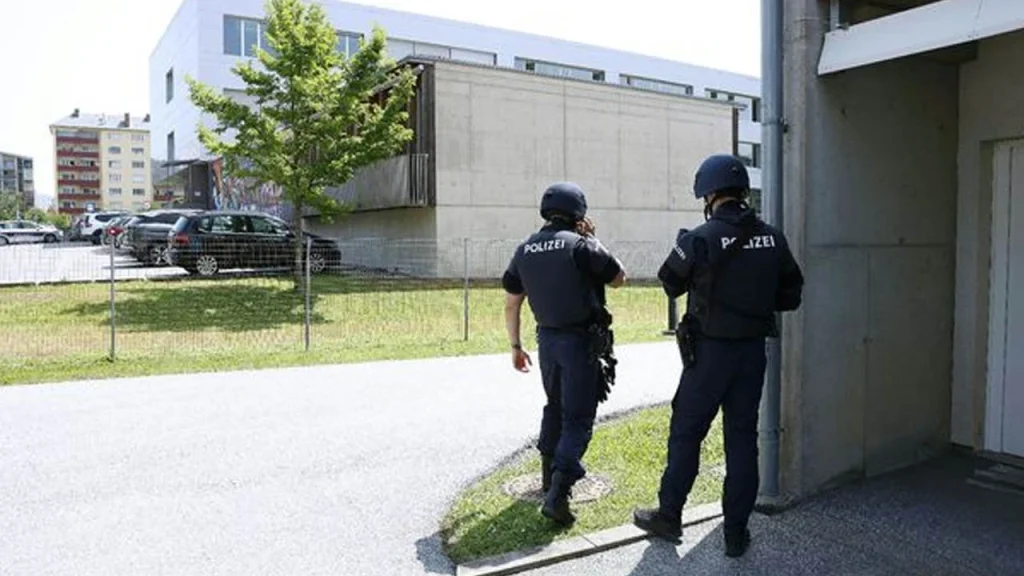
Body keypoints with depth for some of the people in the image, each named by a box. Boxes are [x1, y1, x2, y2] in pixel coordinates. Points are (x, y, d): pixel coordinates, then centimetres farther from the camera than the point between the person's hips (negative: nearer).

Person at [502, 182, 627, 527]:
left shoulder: (524, 250, 4)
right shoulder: (581, 245, -13)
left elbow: (511, 304, 7)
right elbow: (618, 278, 0)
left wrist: (515, 347, 16)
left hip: (547, 339, 6)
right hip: (581, 340, -6)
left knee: (555, 406, 25)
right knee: (578, 417, -1)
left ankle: (550, 473, 36)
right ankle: (557, 493, -12)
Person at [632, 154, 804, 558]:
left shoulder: (700, 239, -15)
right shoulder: (773, 239, 0)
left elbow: (670, 283, -1)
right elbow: (790, 297, 6)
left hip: (710, 351, -4)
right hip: (753, 351, 4)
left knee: (686, 434, 10)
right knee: (742, 439, 11)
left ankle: (668, 517, 22)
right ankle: (736, 532, 19)